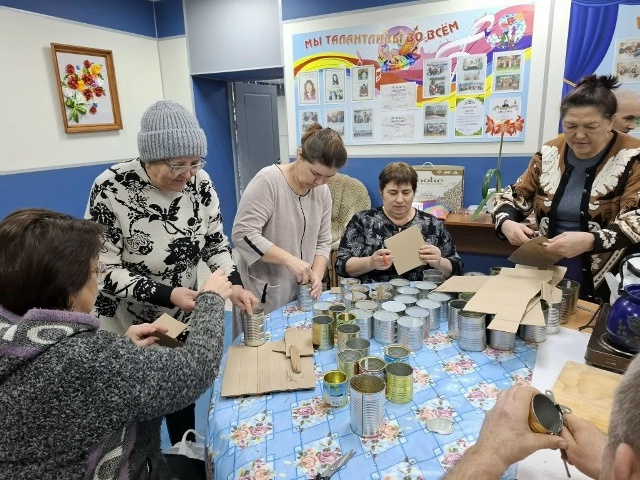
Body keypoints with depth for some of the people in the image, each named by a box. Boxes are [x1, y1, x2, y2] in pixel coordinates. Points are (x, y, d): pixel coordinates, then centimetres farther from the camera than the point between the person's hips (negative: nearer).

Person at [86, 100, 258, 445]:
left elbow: (215, 242, 0)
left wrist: (234, 285, -16)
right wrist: (165, 294, -29)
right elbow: (104, 269, -19)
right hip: (128, 328, -4)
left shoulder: (199, 182, -10)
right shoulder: (112, 189, -23)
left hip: (182, 321, 4)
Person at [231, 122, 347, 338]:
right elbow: (243, 234, -22)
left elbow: (323, 242, 7)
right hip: (262, 292, -5)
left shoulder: (323, 192, 3)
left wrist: (317, 275, -9)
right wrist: (289, 259, -26)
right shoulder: (268, 180, -17)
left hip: (300, 292, 6)